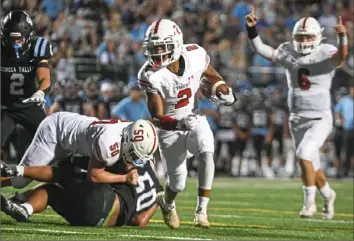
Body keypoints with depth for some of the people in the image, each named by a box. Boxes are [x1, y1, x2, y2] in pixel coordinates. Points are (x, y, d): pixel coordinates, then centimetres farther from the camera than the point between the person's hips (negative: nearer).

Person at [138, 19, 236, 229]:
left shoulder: (195, 56, -18)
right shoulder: (152, 75, -26)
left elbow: (212, 75, 6)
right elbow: (157, 117, -28)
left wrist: (223, 92, -13)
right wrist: (179, 123, -47)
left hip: (195, 119, 2)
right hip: (170, 128, -2)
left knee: (206, 155, -29)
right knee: (178, 183, 3)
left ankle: (201, 211, -20)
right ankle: (167, 202, 41)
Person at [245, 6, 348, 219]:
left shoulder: (326, 53, -11)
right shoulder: (289, 53, 2)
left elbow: (342, 55, -32)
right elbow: (261, 49, -1)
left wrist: (343, 36, -51)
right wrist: (251, 29, -15)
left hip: (320, 118, -5)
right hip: (297, 119, 5)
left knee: (304, 154, -23)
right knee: (312, 166, 14)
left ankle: (310, 201, -10)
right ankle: (328, 194, 40)